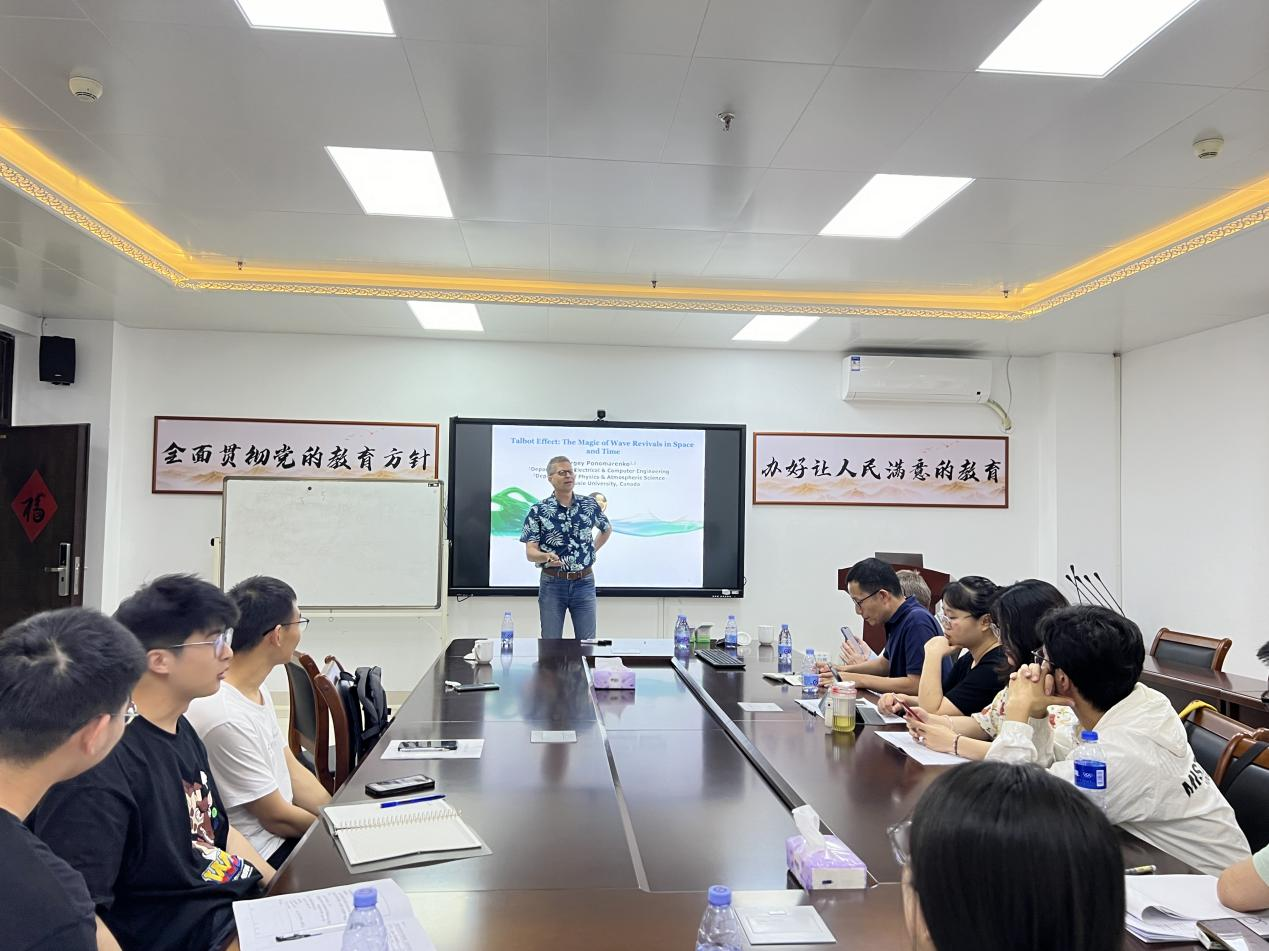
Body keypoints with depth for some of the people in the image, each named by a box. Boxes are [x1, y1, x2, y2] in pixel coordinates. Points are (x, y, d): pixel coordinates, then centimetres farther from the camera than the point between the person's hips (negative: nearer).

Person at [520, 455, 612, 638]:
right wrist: (546, 556, -31)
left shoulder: (590, 505, 2)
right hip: (552, 583, -2)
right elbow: (530, 553, -11)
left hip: (584, 583, 2)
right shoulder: (538, 511, -6)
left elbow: (607, 530, 22)